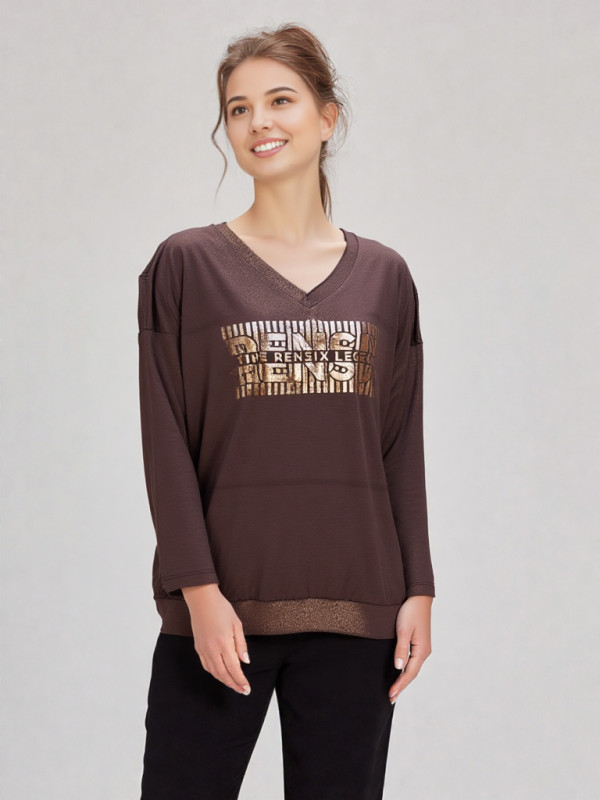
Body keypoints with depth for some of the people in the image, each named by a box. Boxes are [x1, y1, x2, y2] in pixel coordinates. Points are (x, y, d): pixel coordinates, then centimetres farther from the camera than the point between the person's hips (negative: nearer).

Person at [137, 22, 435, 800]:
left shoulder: (384, 277, 9)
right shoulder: (184, 266, 1)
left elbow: (403, 448, 9)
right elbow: (167, 445, -3)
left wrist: (418, 590, 3)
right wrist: (198, 590, -11)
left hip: (353, 610, 2)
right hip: (223, 609, -2)